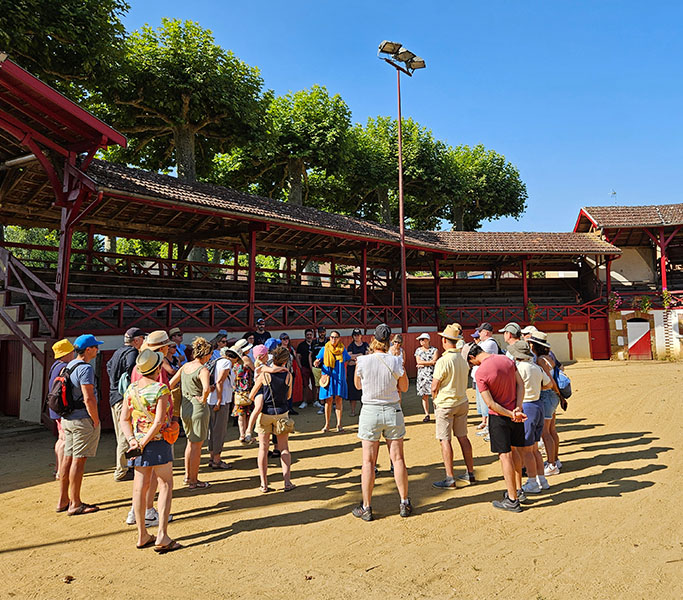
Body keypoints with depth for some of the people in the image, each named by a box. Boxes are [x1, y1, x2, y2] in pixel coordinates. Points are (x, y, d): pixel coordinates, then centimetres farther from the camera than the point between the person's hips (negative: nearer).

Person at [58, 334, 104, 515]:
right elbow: (89, 398, -22)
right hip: (83, 419, -9)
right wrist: (96, 421, -13)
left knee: (68, 458, 14)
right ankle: (75, 504, 4)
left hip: (67, 418, 9)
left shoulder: (69, 366, 14)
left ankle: (63, 501, 23)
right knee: (78, 460, -3)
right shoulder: (85, 368, -16)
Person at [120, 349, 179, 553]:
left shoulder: (131, 389, 3)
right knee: (166, 486, 5)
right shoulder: (161, 389, -15)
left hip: (138, 442, 6)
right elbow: (159, 422, -20)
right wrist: (145, 442, -12)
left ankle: (142, 536, 22)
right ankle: (162, 536, 2)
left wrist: (132, 440, -7)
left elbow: (124, 419, 1)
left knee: (140, 487, 12)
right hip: (158, 442, -6)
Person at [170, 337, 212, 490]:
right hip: (198, 408, -7)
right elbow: (206, 389, -36)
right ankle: (193, 481, 16)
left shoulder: (185, 366, 4)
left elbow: (171, 384, 7)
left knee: (190, 442, 23)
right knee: (196, 445, 5)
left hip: (185, 408, 8)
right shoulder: (203, 370, -19)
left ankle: (188, 475, 34)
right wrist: (203, 399, -18)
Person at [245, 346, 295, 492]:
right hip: (282, 413, 1)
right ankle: (287, 482, 6)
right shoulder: (288, 375, -7)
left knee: (263, 448, 7)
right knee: (284, 448, 11)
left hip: (265, 414, -1)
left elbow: (251, 396, -2)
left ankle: (264, 484, 8)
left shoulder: (264, 374, -11)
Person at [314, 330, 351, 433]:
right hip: (328, 377, -1)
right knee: (328, 400, -1)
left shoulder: (342, 349, 8)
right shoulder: (324, 349, 4)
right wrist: (316, 363, -19)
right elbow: (318, 362, 3)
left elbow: (347, 362, 17)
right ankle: (327, 425, 8)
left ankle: (339, 424, 6)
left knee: (338, 400, -1)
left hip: (339, 378, 1)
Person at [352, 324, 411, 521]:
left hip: (370, 412, -1)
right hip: (393, 411, 1)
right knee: (398, 459, 11)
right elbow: (404, 388, 6)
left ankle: (366, 508, 13)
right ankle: (404, 504, 22)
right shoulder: (396, 361, -8)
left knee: (368, 461, 6)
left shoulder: (362, 361, -11)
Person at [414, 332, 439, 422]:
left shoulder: (434, 350, 3)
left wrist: (422, 364, -9)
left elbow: (434, 361, -10)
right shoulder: (418, 350, 12)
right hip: (422, 375, 3)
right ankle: (427, 415, 12)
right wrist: (430, 362, -9)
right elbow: (418, 361, -1)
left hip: (432, 374, -3)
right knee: (424, 395, 5)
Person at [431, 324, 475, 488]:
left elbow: (434, 387, -16)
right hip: (462, 402, 8)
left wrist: (435, 400, 3)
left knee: (445, 440, -1)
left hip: (445, 404, -7)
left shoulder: (443, 360, -20)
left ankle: (450, 479, 1)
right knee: (462, 437, 15)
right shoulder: (463, 359, 5)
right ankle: (470, 473, 23)